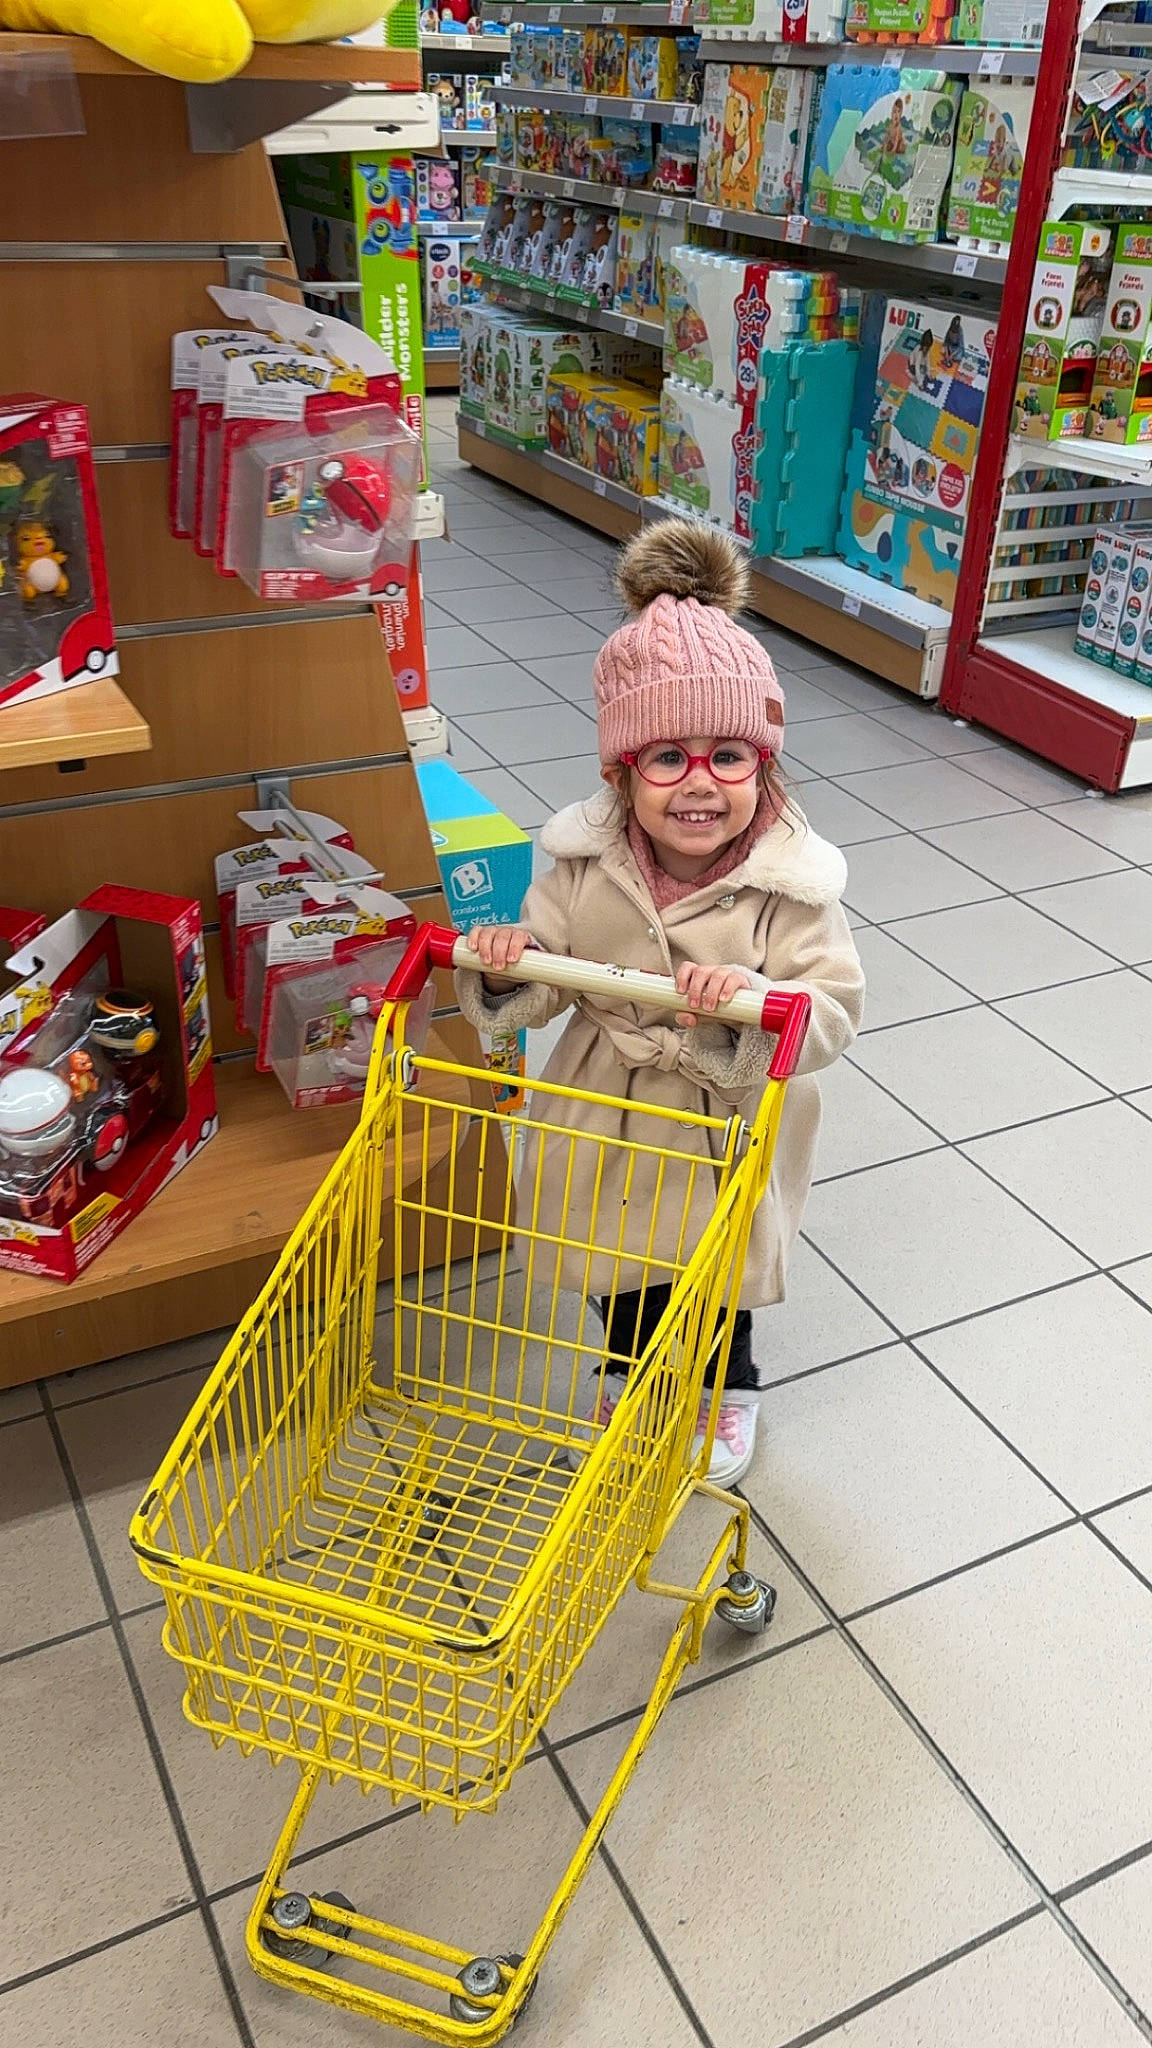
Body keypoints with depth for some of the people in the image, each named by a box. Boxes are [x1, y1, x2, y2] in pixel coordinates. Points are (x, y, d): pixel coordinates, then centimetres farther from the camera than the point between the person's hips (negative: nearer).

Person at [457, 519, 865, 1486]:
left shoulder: (791, 882, -25)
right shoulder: (585, 862, -18)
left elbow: (834, 1013, -27)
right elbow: (544, 985, -8)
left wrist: (750, 1004, -45)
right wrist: (506, 974, -30)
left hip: (731, 1128, -2)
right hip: (613, 1118, 2)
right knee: (621, 1269, 27)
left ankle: (728, 1392, 56)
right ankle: (631, 1374, 58)